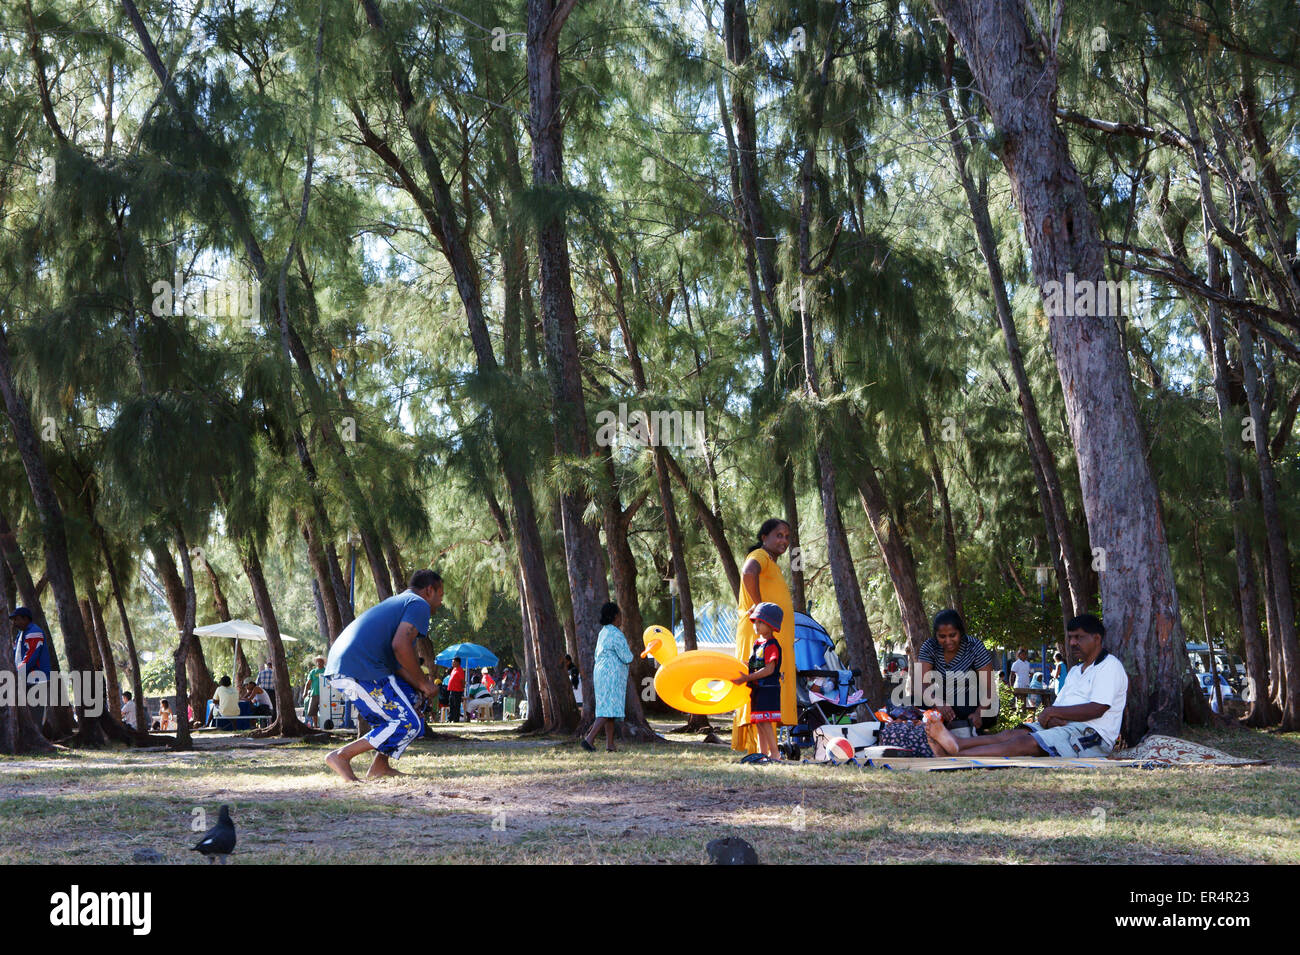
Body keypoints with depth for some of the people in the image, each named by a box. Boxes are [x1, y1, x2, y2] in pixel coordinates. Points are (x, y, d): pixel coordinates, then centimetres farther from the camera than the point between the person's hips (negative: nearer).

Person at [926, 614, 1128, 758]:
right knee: (1014, 734, -16)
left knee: (1025, 743, -25)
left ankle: (953, 757, -38)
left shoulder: (1109, 666, -1)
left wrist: (1053, 712, -9)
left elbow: (1096, 709, -14)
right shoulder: (1075, 671, 28)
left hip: (1092, 735, -8)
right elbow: (1058, 705, 17)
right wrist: (1050, 718, -8)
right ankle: (955, 744, -37)